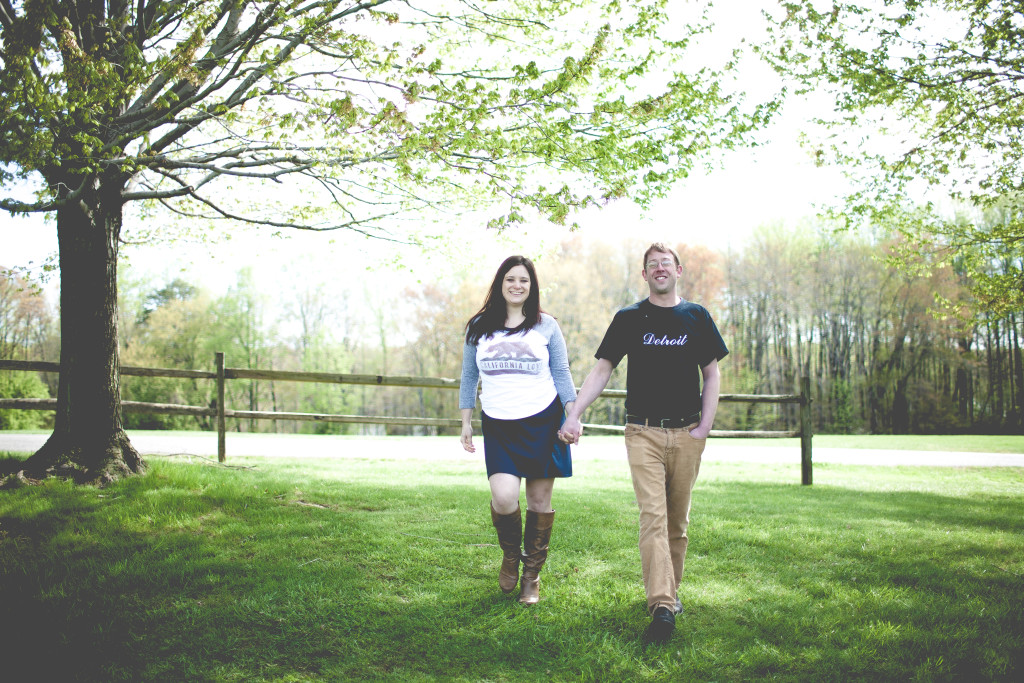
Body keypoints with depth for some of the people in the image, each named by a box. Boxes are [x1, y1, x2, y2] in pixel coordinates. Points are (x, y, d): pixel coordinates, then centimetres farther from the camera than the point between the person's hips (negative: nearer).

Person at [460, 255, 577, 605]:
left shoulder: (546, 326, 5)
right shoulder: (479, 327, 8)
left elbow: (562, 374, 8)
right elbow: (469, 377, 13)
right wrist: (466, 422, 9)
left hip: (543, 422, 0)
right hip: (498, 426, 0)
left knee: (539, 500, 3)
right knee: (504, 497, -16)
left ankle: (532, 574, 21)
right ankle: (510, 555, 15)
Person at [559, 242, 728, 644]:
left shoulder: (697, 317, 8)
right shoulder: (629, 319, 5)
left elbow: (712, 374, 11)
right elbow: (601, 370, 3)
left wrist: (705, 427, 1)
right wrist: (574, 414, -9)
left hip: (686, 433, 2)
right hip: (643, 432, -2)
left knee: (678, 520, 8)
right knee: (653, 516, -12)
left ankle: (670, 591, 24)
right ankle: (662, 607, -18)